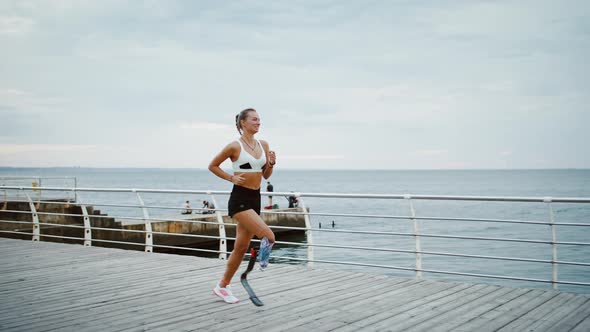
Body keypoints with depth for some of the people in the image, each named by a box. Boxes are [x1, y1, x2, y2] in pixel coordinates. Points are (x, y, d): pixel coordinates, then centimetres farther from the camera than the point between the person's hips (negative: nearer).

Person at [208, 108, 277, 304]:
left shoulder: (263, 145, 9)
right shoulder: (235, 146, -8)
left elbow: (266, 175, 15)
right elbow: (212, 166, 1)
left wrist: (271, 164, -4)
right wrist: (231, 178, -9)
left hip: (255, 199, 7)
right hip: (239, 198, -7)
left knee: (241, 247, 10)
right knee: (269, 237, -23)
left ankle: (223, 286, 23)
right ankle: (263, 257, 8)